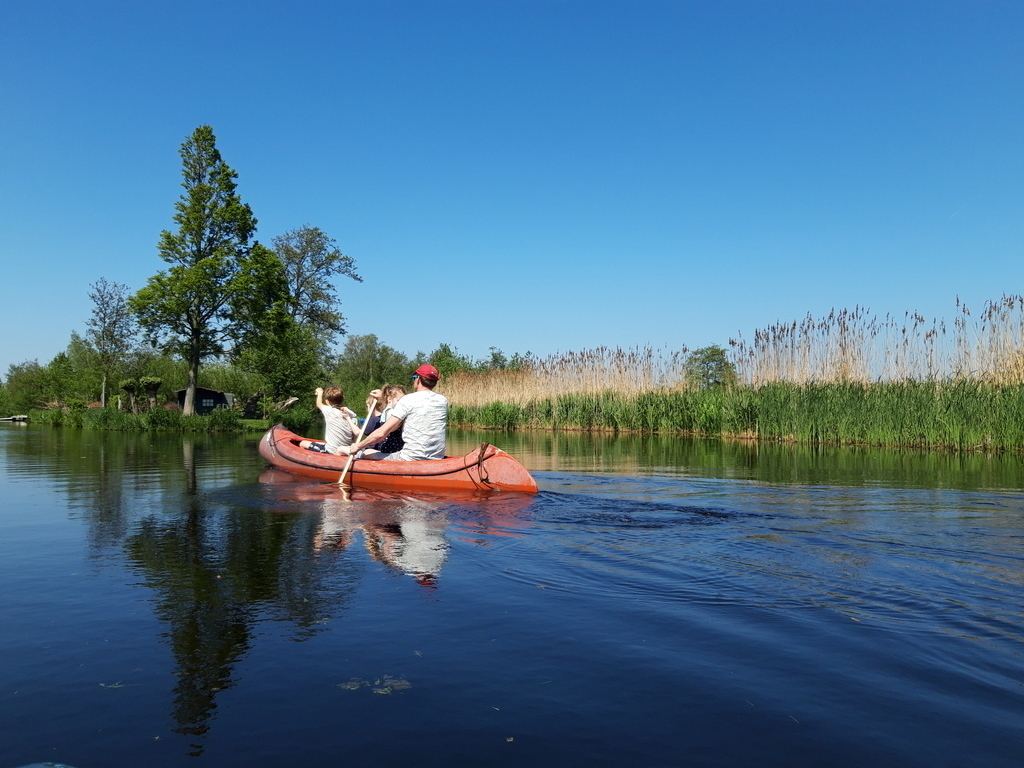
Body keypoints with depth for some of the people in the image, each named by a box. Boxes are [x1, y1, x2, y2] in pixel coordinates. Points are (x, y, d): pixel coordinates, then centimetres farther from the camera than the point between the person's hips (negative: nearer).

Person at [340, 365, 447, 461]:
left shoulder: (408, 399, -7)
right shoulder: (443, 400, 8)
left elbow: (381, 433, -11)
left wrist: (358, 446, 6)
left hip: (411, 460, -7)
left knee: (366, 453, 11)